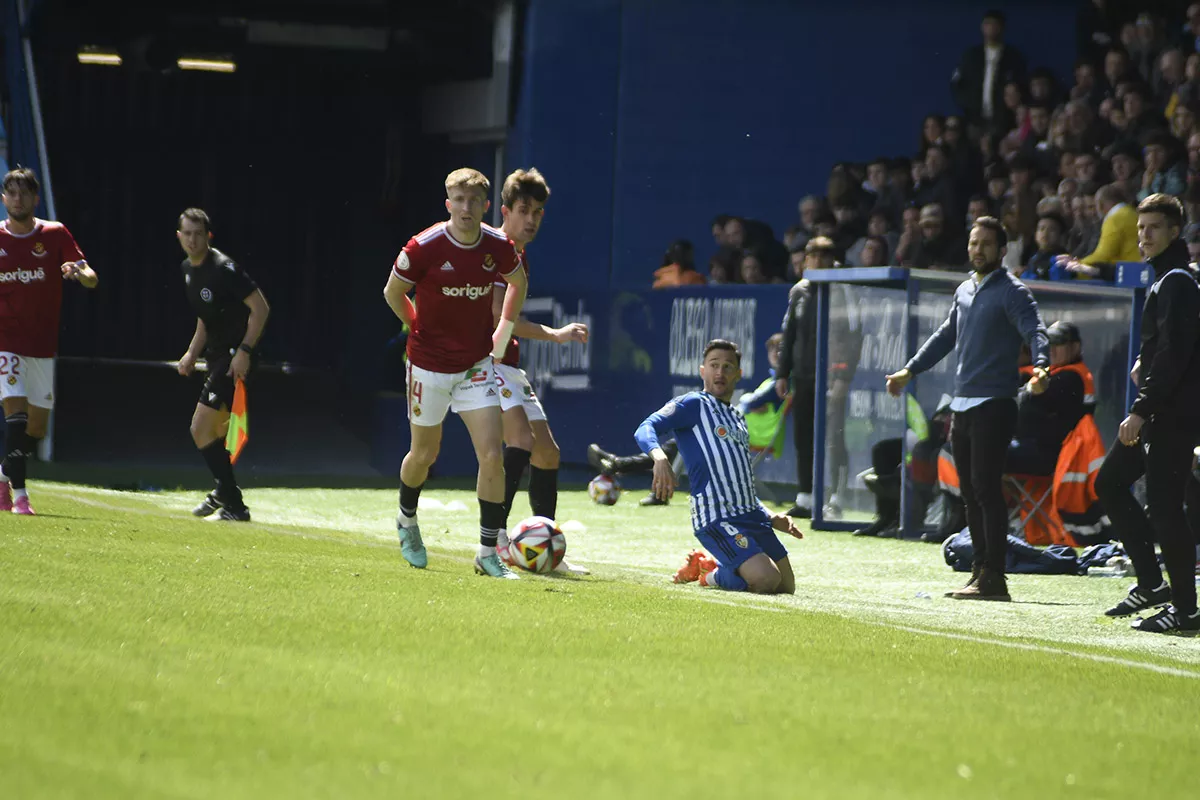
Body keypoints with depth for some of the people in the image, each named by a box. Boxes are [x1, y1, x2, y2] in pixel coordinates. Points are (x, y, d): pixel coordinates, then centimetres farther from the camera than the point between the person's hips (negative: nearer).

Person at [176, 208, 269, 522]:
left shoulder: (223, 269, -18)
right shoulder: (188, 269, 10)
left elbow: (260, 307, -19)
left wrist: (244, 350, -23)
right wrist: (192, 352, 14)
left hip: (236, 356, -9)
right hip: (217, 354, 9)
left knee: (201, 428, -15)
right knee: (217, 431, 24)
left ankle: (234, 506, -11)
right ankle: (223, 493, 45)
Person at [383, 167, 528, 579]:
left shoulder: (499, 247, -8)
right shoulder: (423, 248, -17)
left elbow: (517, 282, 15)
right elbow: (392, 293, 0)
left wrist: (503, 332, 13)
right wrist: (423, 332, 6)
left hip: (476, 364, 2)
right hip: (429, 365, -2)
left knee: (492, 455, -11)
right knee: (424, 455, 12)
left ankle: (488, 553, -3)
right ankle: (407, 521, 43)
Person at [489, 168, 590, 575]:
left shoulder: (520, 256, 18)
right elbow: (498, 314, -22)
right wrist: (554, 334, -19)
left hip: (509, 365, 10)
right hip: (487, 361, -10)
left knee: (547, 452, 9)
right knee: (523, 438, -26)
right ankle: (496, 538, -30)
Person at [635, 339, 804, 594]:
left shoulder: (738, 419, 25)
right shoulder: (694, 404, 1)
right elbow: (646, 429, -16)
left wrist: (771, 518, 19)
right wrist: (660, 458, -37)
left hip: (751, 515, 8)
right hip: (718, 518, -8)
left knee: (786, 588, 8)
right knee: (766, 580, -26)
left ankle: (707, 566, 21)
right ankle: (710, 574, 3)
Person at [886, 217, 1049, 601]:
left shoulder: (1012, 292, -6)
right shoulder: (965, 291, 18)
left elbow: (1035, 331, -20)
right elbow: (946, 335, 31)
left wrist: (1040, 366, -40)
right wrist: (910, 370, 34)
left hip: (994, 404, -8)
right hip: (962, 404, 8)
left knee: (985, 486, -13)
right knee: (970, 493, 9)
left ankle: (993, 578, -13)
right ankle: (981, 572, 13)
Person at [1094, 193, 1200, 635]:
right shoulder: (1164, 279, 17)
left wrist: (1141, 411, -25)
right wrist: (1147, 362, 11)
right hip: (1157, 412, 11)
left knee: (1163, 503, -10)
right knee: (1109, 482, 14)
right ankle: (1152, 584, 17)